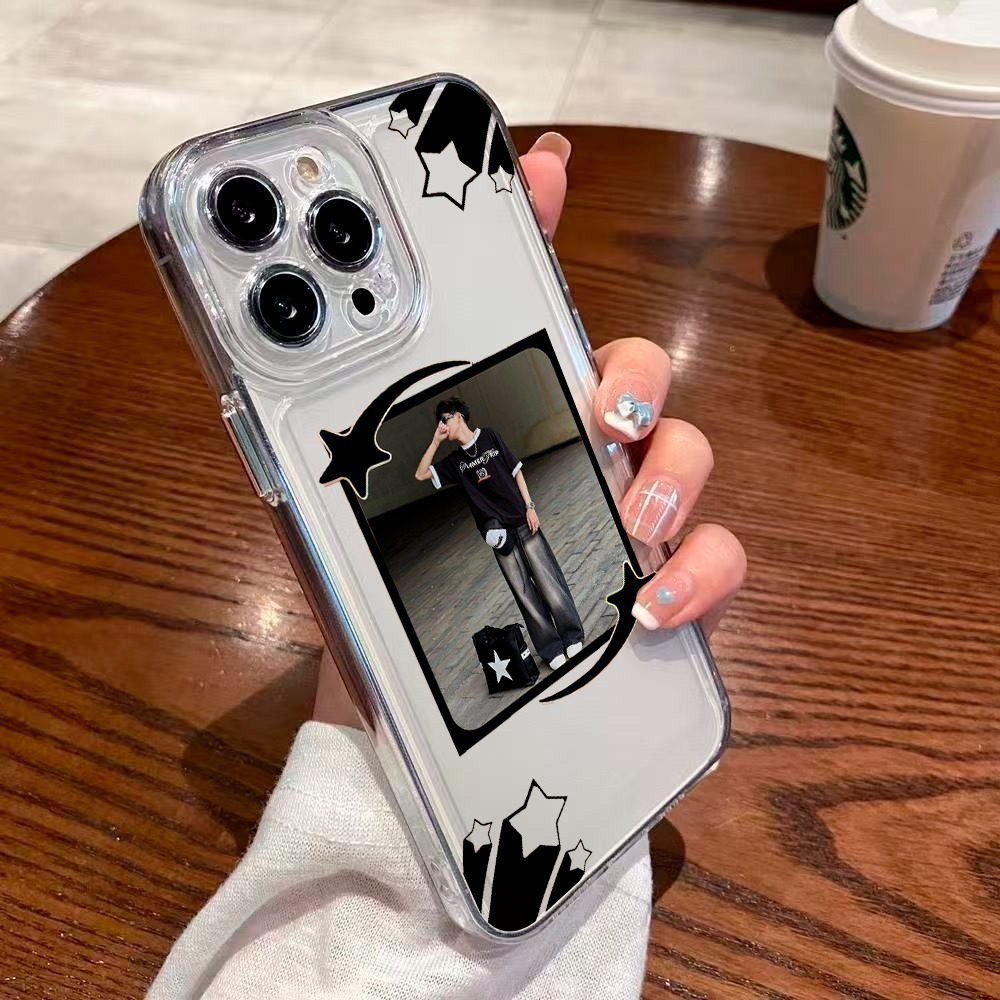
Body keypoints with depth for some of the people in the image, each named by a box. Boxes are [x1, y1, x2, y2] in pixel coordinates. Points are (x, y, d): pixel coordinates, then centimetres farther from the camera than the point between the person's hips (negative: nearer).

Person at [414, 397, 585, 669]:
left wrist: (529, 507, -4)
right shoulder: (454, 461, 11)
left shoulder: (489, 436, 3)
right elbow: (421, 474, 6)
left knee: (547, 579, -2)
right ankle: (551, 649, 6)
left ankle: (572, 636, 9)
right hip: (497, 533, 2)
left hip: (521, 522, -2)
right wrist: (436, 441, 2)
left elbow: (516, 471, 3)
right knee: (524, 592, 1)